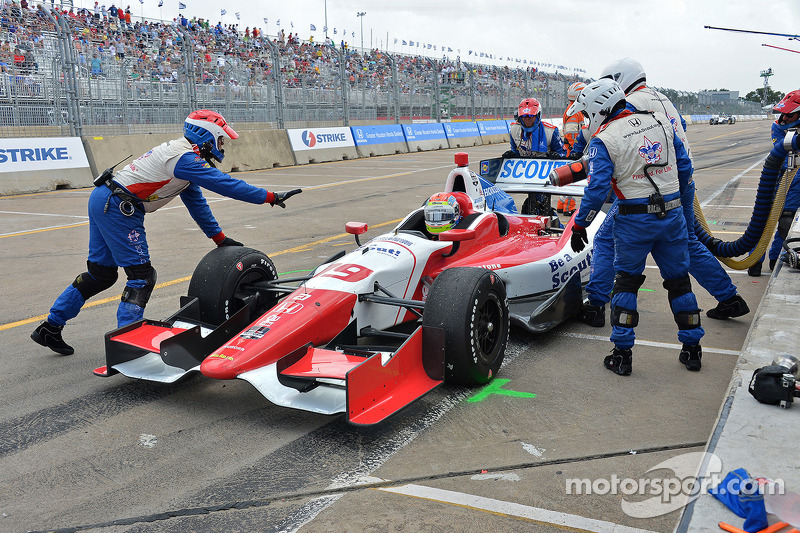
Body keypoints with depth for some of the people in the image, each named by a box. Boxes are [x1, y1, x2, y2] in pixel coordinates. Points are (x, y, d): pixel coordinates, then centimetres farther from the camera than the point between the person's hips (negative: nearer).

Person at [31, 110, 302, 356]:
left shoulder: (182, 155, 18)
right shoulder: (186, 158, -13)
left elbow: (195, 200, 20)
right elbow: (225, 184, -18)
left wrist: (219, 238, 20)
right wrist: (270, 197, -13)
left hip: (102, 200, 10)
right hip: (118, 206, -10)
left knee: (101, 273, 15)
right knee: (141, 275, -8)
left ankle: (51, 327, 23)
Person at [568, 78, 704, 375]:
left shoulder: (603, 139, -9)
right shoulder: (660, 120, 6)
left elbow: (597, 189, -15)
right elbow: (684, 166, 10)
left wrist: (579, 225, -6)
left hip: (634, 220, -4)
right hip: (673, 216, 4)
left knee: (626, 281, 10)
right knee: (678, 280, 16)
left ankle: (622, 353, 10)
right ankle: (692, 349, 25)